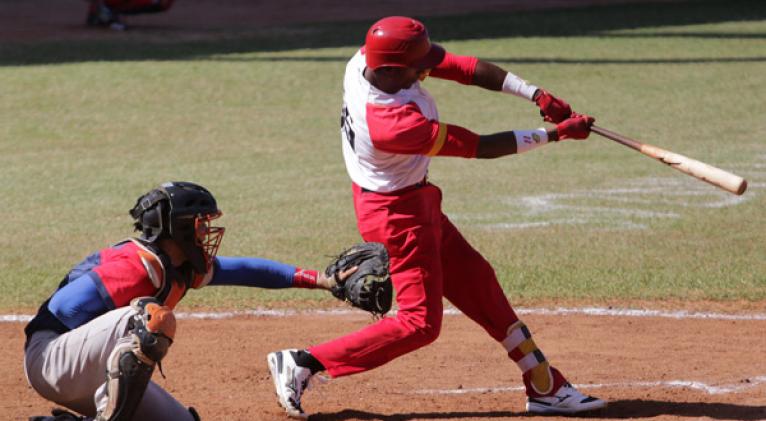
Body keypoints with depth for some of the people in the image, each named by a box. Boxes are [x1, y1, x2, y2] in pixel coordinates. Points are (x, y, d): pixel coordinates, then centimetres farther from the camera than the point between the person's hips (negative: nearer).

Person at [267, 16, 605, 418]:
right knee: (420, 323, -3)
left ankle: (545, 387, 24)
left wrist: (537, 95, -18)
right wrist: (554, 134, -19)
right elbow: (480, 147, -26)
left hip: (415, 204, 10)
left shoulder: (369, 59, -14)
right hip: (397, 215, -10)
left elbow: (465, 68, -10)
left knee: (477, 281, 15)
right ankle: (302, 363, 1)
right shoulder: (393, 123, -36)